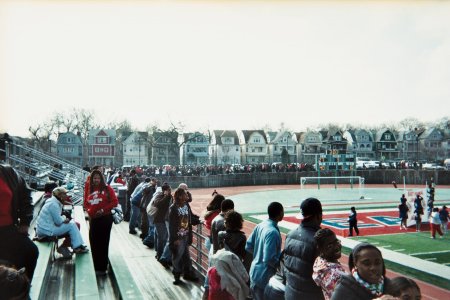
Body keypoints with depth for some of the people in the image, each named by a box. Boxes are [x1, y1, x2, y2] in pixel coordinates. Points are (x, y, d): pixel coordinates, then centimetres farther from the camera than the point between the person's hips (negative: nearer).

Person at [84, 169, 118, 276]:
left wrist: (103, 209, -15)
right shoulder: (89, 190, 9)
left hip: (105, 218, -4)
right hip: (93, 219, 4)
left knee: (103, 243, 1)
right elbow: (86, 203, 17)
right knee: (94, 243, 9)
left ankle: (102, 268, 12)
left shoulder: (107, 189, -4)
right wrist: (89, 210, -2)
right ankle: (97, 267, 25)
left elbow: (115, 201, -8)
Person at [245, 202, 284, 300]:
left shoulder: (260, 226, 0)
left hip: (254, 273, 8)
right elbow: (269, 259, -27)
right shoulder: (273, 232, -25)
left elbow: (248, 247, 5)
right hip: (264, 277, -8)